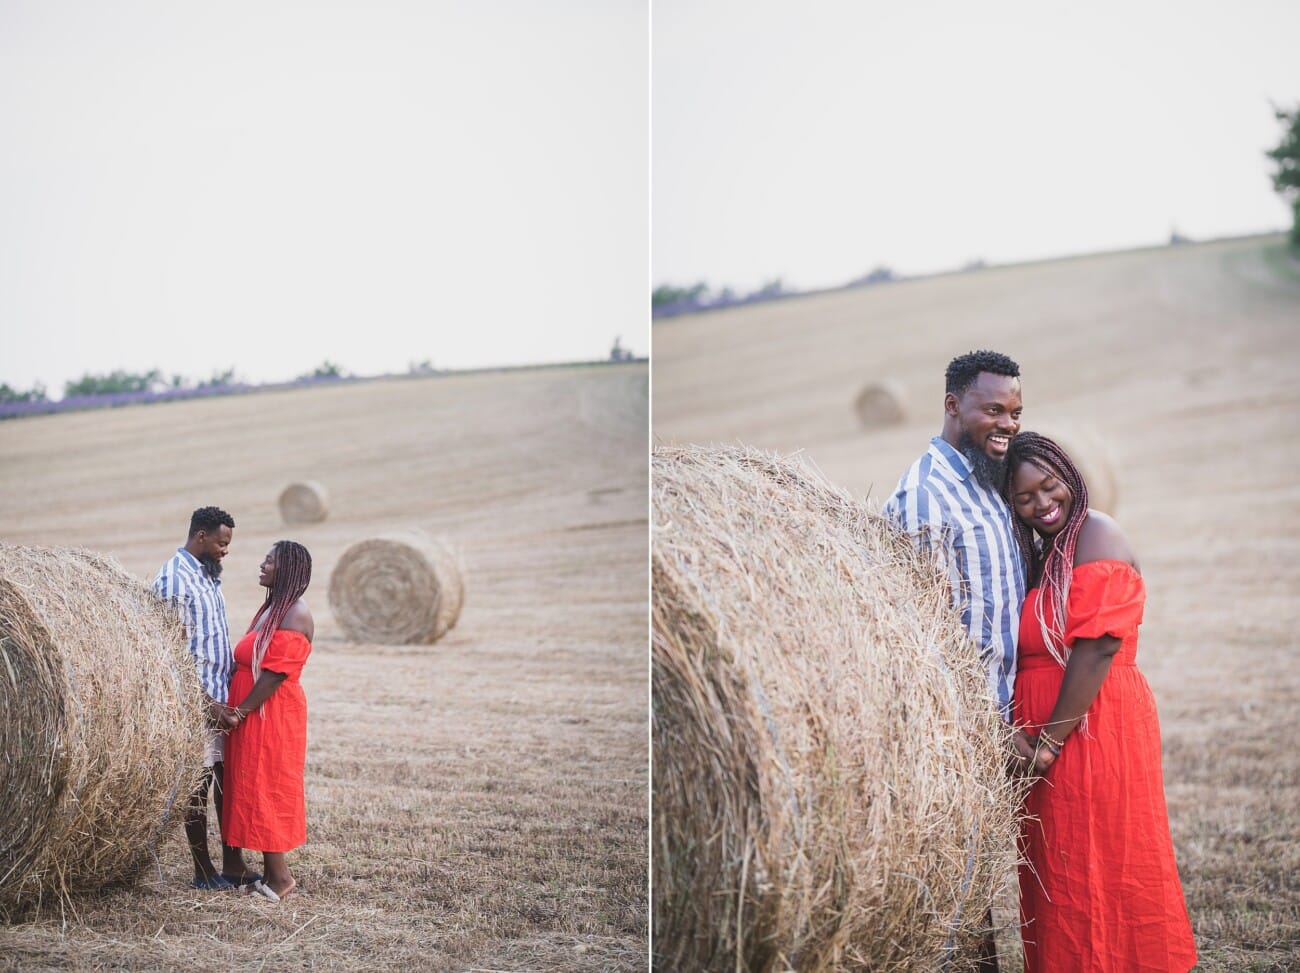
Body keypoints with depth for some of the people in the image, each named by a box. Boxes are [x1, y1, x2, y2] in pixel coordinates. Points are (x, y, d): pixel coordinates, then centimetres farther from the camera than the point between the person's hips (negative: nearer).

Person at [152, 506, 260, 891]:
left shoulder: (209, 576, 13)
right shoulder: (174, 580, -15)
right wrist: (207, 702, -19)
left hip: (223, 699, 9)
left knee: (229, 778, 10)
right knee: (198, 784, 0)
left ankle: (233, 865, 16)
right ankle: (203, 872, 9)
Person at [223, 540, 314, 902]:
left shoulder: (295, 614, -14)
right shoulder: (271, 608, 15)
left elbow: (276, 672, -20)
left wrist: (240, 711, -17)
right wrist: (236, 707, 6)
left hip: (272, 715, -9)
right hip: (253, 715, 9)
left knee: (265, 790, -6)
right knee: (254, 790, 10)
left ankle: (279, 875, -1)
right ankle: (272, 871, 14)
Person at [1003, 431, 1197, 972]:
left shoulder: (1096, 536, -12)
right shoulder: (1042, 549, 14)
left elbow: (1098, 647, -20)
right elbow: (1026, 652, 9)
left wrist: (1051, 739, -18)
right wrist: (1017, 729, -6)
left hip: (1092, 725, -8)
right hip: (1044, 730, 9)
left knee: (1099, 862, -1)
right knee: (1058, 867, 14)